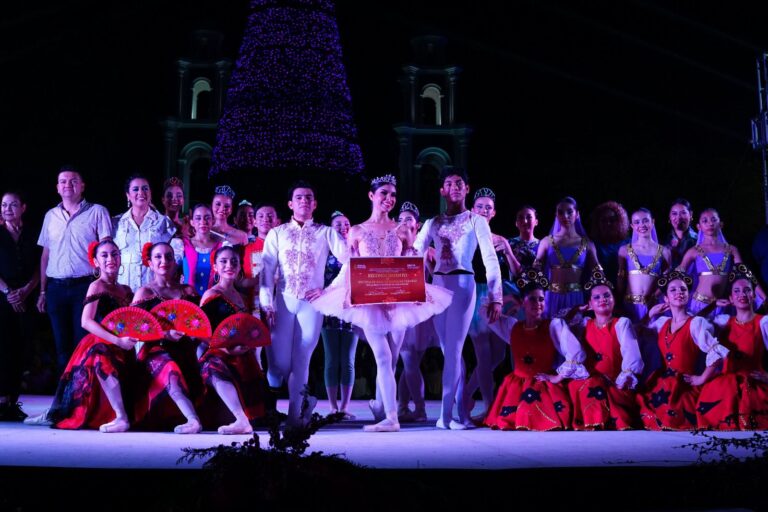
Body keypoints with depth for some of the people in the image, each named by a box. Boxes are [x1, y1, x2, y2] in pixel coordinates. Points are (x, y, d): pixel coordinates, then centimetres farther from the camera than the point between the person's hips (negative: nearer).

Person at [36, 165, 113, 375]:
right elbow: (45, 254, 17)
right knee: (62, 344, 9)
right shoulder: (51, 215, 14)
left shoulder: (97, 212, 1)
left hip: (85, 286, -4)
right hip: (56, 288, 4)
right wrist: (43, 291, 13)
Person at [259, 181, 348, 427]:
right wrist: (267, 304, -8)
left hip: (312, 302, -1)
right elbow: (267, 270, 2)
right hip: (283, 302, 1)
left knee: (301, 361, -4)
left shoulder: (325, 233, 9)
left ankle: (294, 415, 3)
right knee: (279, 362, -5)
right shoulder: (277, 233, 11)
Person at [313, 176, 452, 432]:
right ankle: (391, 418, -11)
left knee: (390, 360, 6)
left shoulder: (401, 230, 10)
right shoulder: (357, 231, 8)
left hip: (398, 298, 2)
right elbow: (349, 267, 5)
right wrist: (348, 294, -9)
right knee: (383, 359, -11)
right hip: (369, 300, -2)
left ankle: (380, 405, 28)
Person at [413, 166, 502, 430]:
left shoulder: (476, 221, 4)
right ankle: (462, 413, 11)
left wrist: (495, 297, -10)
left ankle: (446, 413, -7)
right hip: (438, 286, 4)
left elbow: (491, 261, -2)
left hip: (462, 284, -4)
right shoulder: (433, 224, 14)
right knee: (450, 351, 5)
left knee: (453, 350, -9)